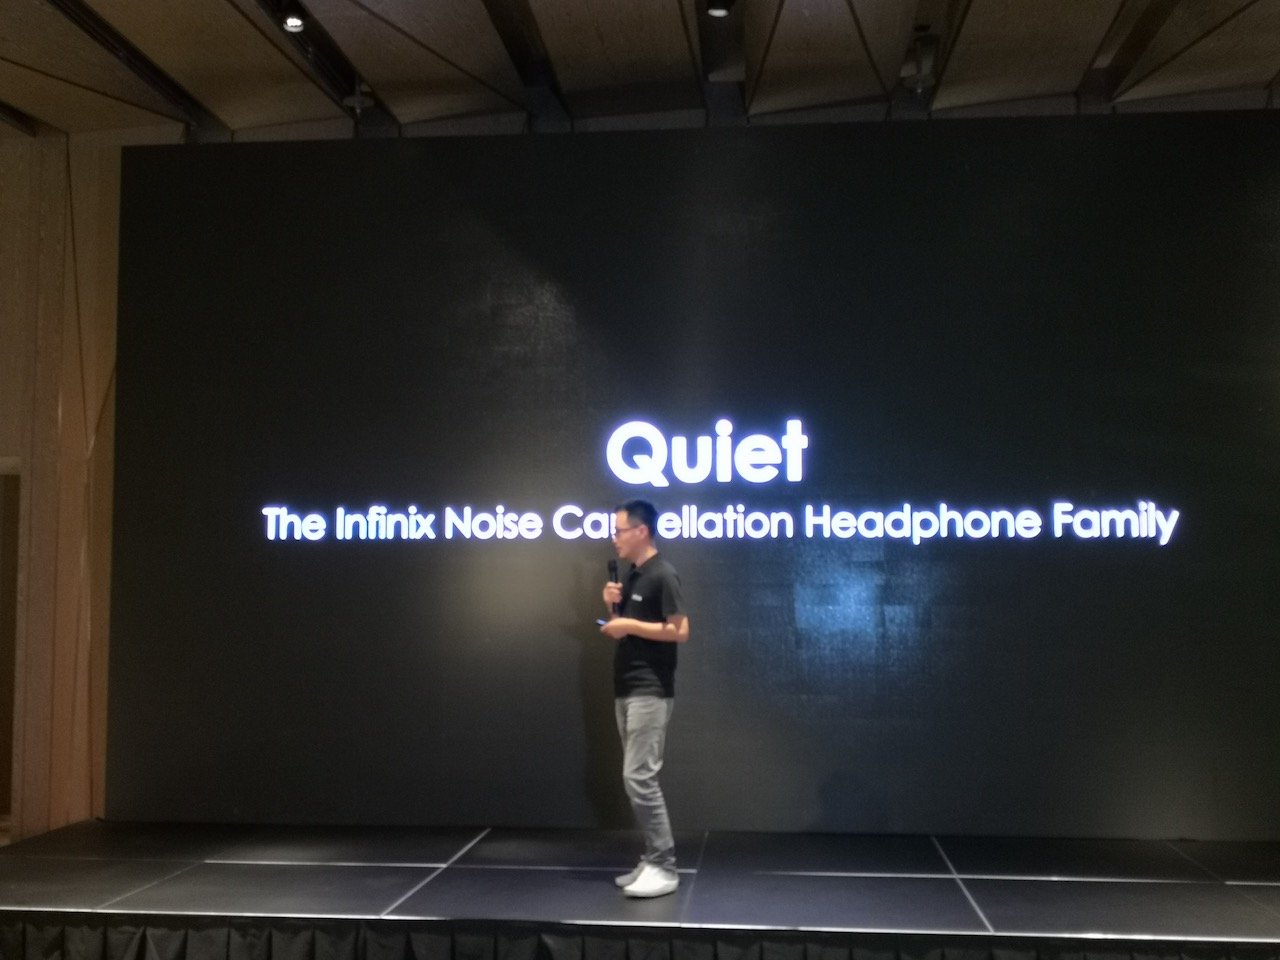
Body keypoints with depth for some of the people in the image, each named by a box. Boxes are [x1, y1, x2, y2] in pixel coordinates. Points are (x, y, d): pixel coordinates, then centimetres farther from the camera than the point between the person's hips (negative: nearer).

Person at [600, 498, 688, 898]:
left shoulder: (662, 575, -12)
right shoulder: (631, 576, 15)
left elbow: (680, 631, -18)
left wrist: (630, 625, -17)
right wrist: (612, 606, 2)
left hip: (650, 692, -9)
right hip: (626, 691, 9)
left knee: (639, 777, -12)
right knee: (637, 778, 10)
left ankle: (664, 867, -5)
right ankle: (652, 861, 16)